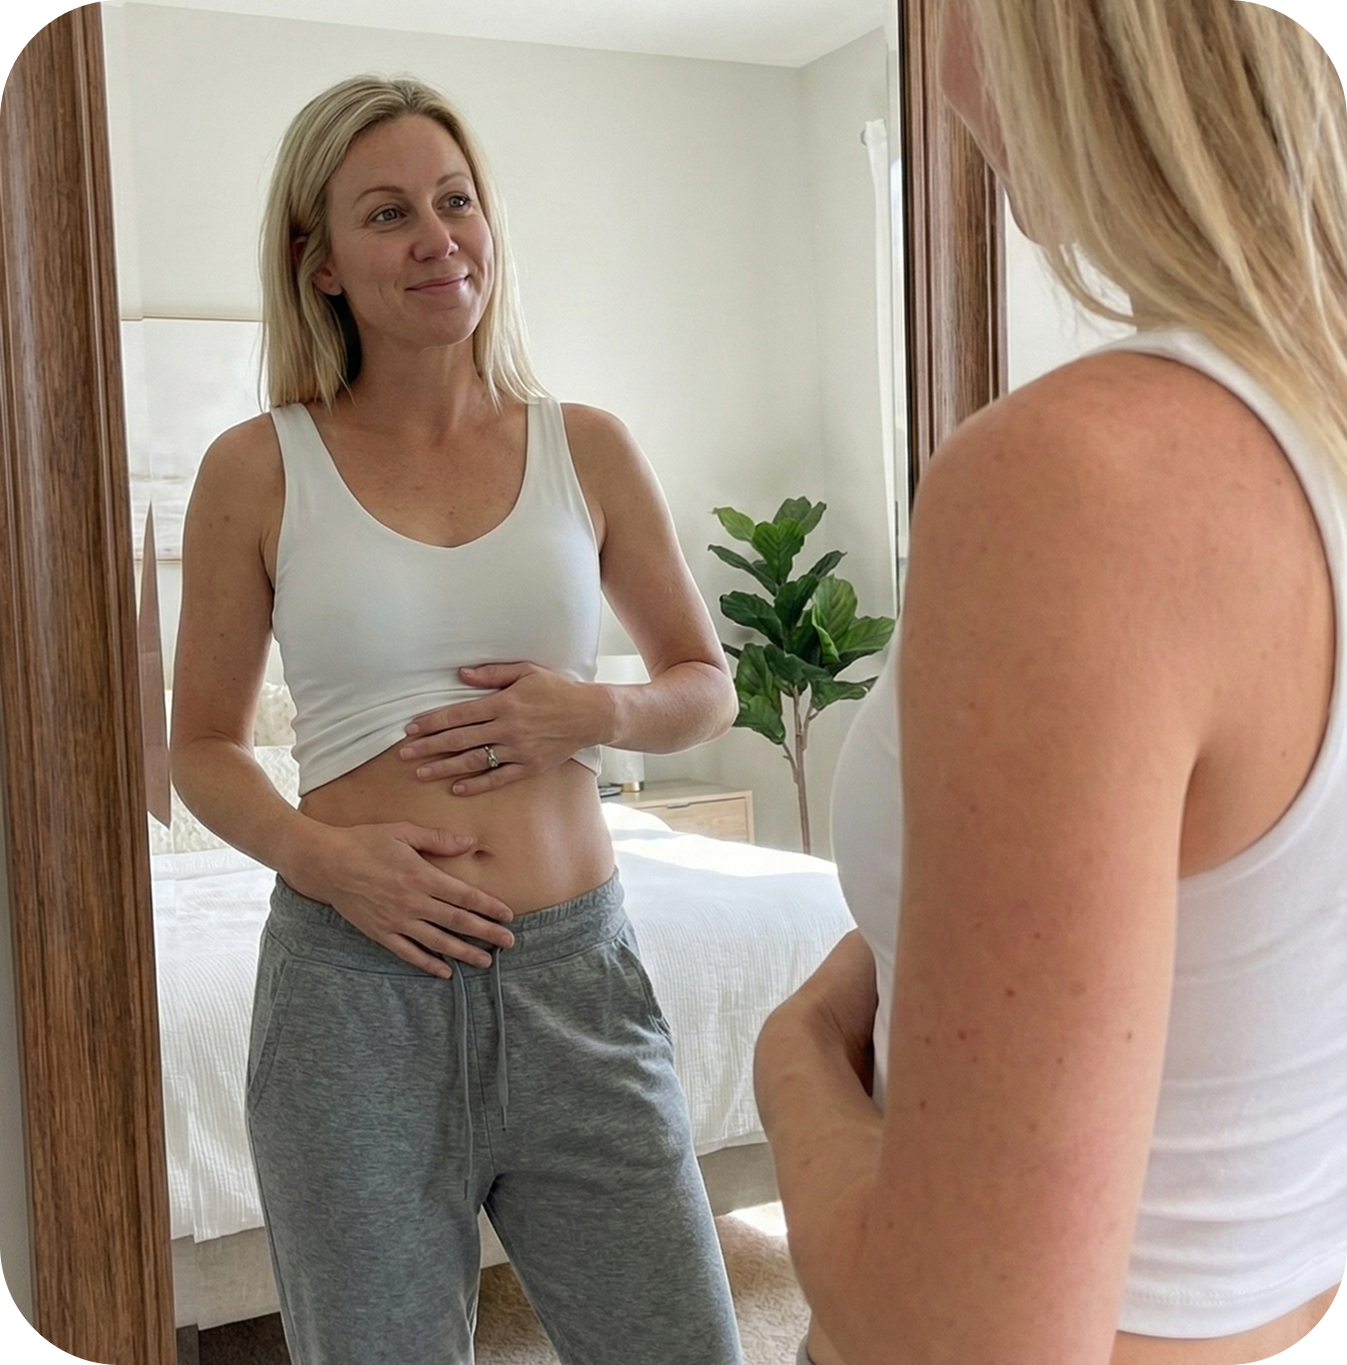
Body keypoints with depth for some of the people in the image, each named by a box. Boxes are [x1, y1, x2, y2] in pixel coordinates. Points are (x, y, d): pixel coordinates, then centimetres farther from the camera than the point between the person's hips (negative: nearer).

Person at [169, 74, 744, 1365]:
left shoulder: (586, 449, 4)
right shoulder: (258, 470, 1)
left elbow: (706, 686, 13)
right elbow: (203, 744, 8)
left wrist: (597, 712, -8)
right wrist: (316, 851, -11)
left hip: (575, 977, 2)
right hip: (354, 986, -1)